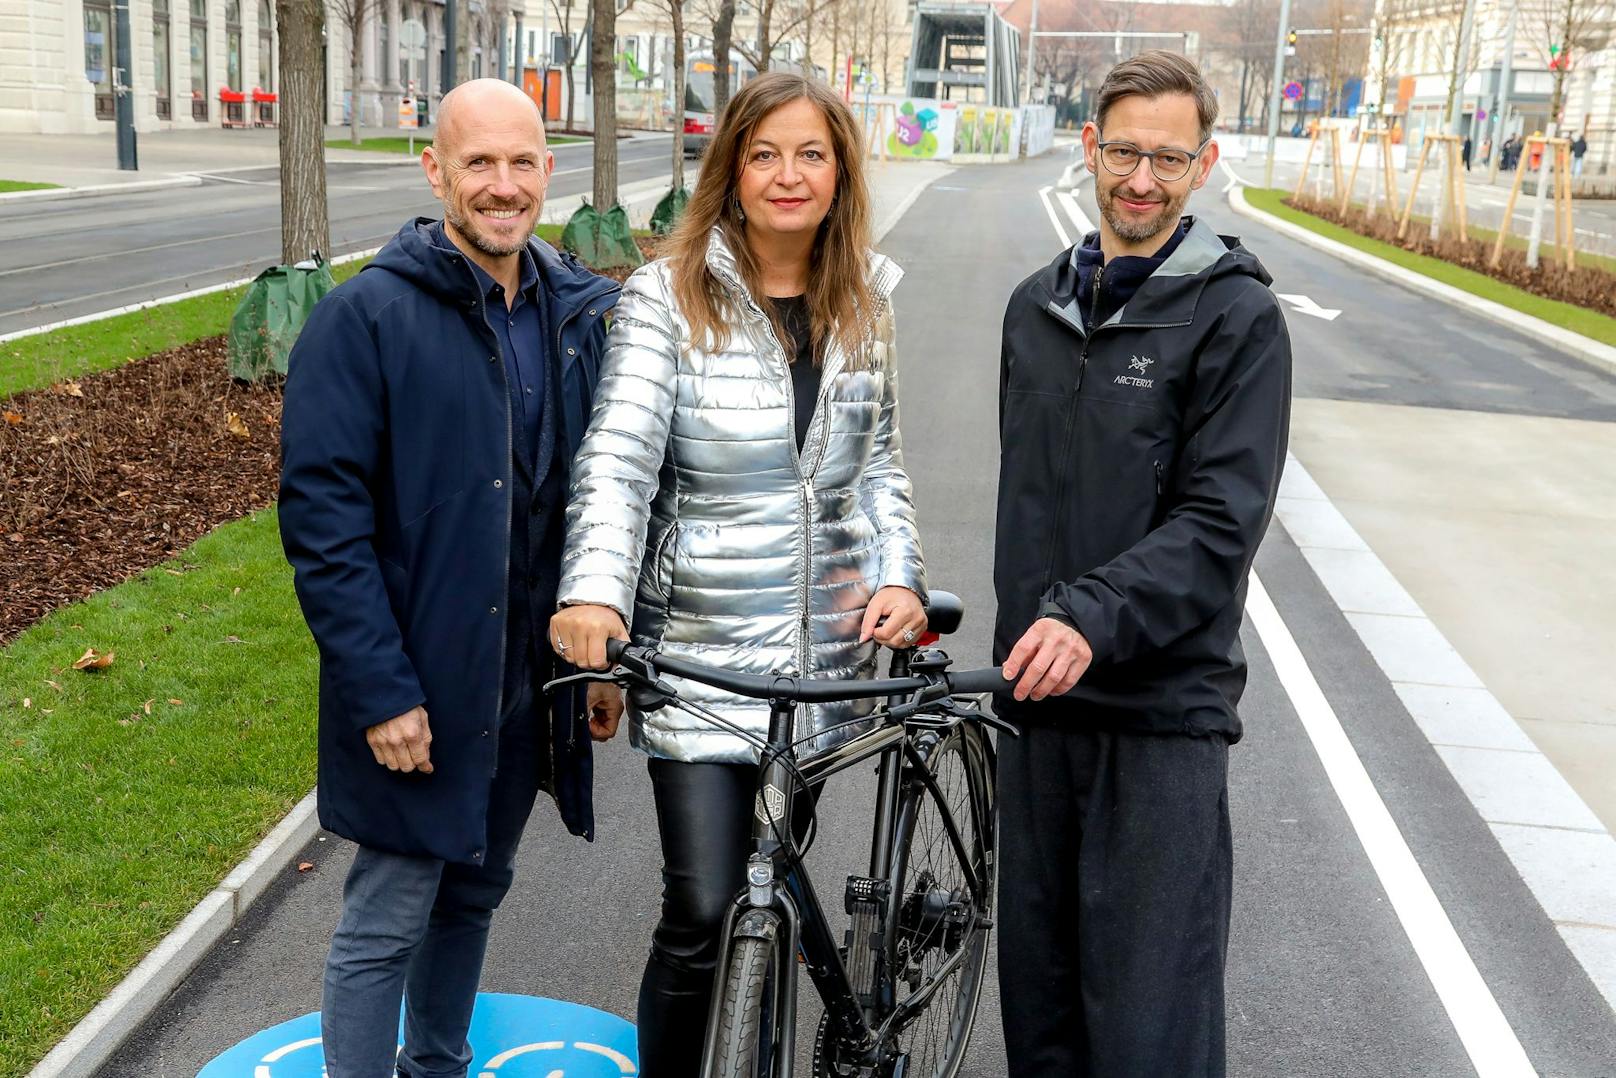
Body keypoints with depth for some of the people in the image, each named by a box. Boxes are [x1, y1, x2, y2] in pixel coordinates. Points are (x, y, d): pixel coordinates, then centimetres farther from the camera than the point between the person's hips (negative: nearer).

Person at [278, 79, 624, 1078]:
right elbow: (322, 513, -15)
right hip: (415, 689, -5)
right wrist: (378, 688, -19)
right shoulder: (367, 317, -12)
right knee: (388, 922, 3)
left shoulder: (583, 313, 4)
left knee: (473, 893, 21)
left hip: (533, 686, 6)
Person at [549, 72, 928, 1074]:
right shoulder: (668, 297, -6)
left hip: (827, 644, 4)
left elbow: (879, 462, 12)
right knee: (703, 913, -7)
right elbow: (617, 456, -15)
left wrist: (900, 576, -5)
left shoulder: (864, 302, 7)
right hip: (699, 649, -3)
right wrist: (594, 592, -32)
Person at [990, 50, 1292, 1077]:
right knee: (1036, 979, 14)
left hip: (1164, 706, -5)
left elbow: (1221, 522, -15)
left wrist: (1092, 617, -28)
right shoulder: (1038, 305, 12)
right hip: (1039, 692, 6)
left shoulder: (1237, 317, -7)